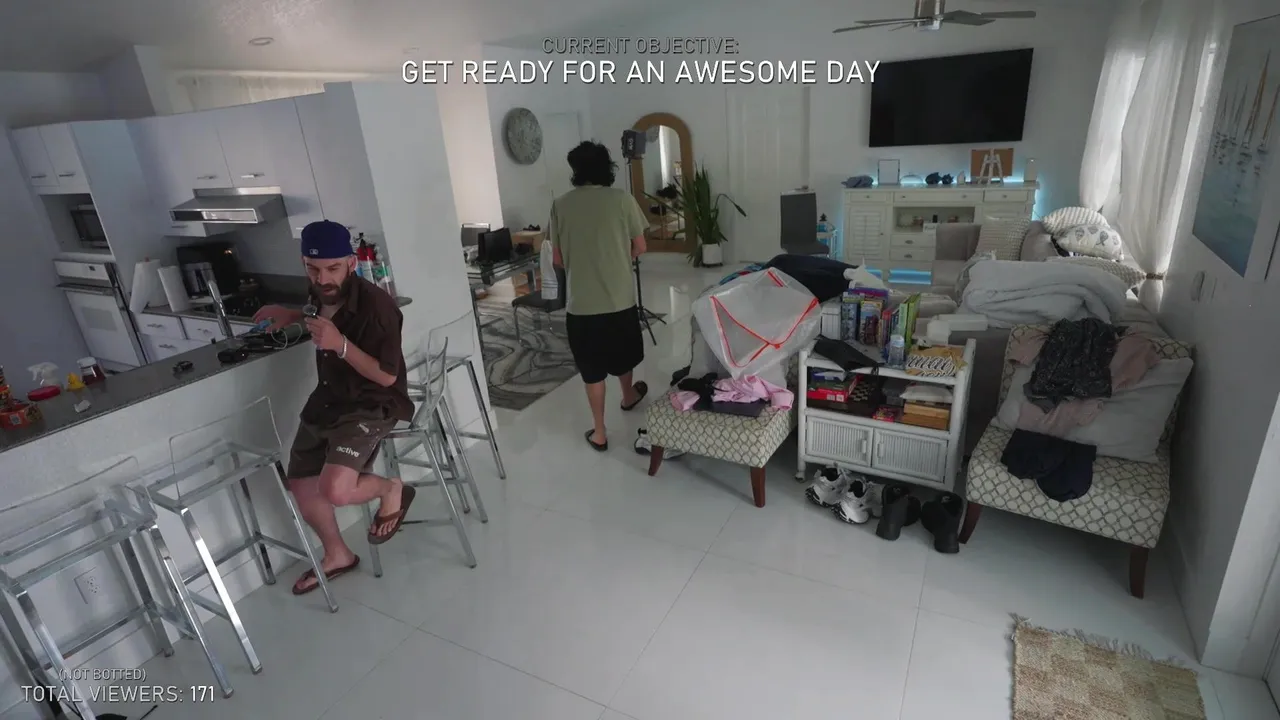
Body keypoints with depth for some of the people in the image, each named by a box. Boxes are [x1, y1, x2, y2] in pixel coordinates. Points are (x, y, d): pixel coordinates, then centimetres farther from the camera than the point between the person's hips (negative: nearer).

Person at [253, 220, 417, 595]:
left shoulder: (376, 305, -24)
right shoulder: (322, 294, 1)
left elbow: (386, 376, -23)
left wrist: (340, 344, -33)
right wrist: (293, 317, 10)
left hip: (372, 406, -8)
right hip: (327, 399, 9)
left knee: (335, 490, -27)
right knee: (300, 484, 14)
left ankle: (393, 490, 7)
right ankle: (337, 555, 35)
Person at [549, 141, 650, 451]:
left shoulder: (560, 205, -3)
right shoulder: (622, 199, -5)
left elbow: (558, 259, 3)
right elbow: (640, 248, 2)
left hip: (581, 303, 0)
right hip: (620, 298, 1)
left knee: (592, 370, 10)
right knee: (622, 355, 25)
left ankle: (599, 432, 17)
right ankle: (629, 395, 50)